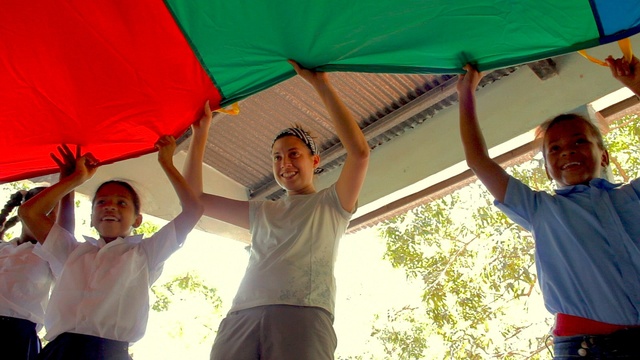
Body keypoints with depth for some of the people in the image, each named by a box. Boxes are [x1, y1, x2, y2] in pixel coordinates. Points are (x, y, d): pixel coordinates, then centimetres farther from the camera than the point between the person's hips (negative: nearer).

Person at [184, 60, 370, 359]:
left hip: (304, 315, -3)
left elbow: (359, 152, 0)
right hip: (242, 316, 4)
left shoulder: (331, 204, 17)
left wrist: (321, 84, 1)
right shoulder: (261, 211, 29)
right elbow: (195, 199, 27)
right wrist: (200, 133, 21)